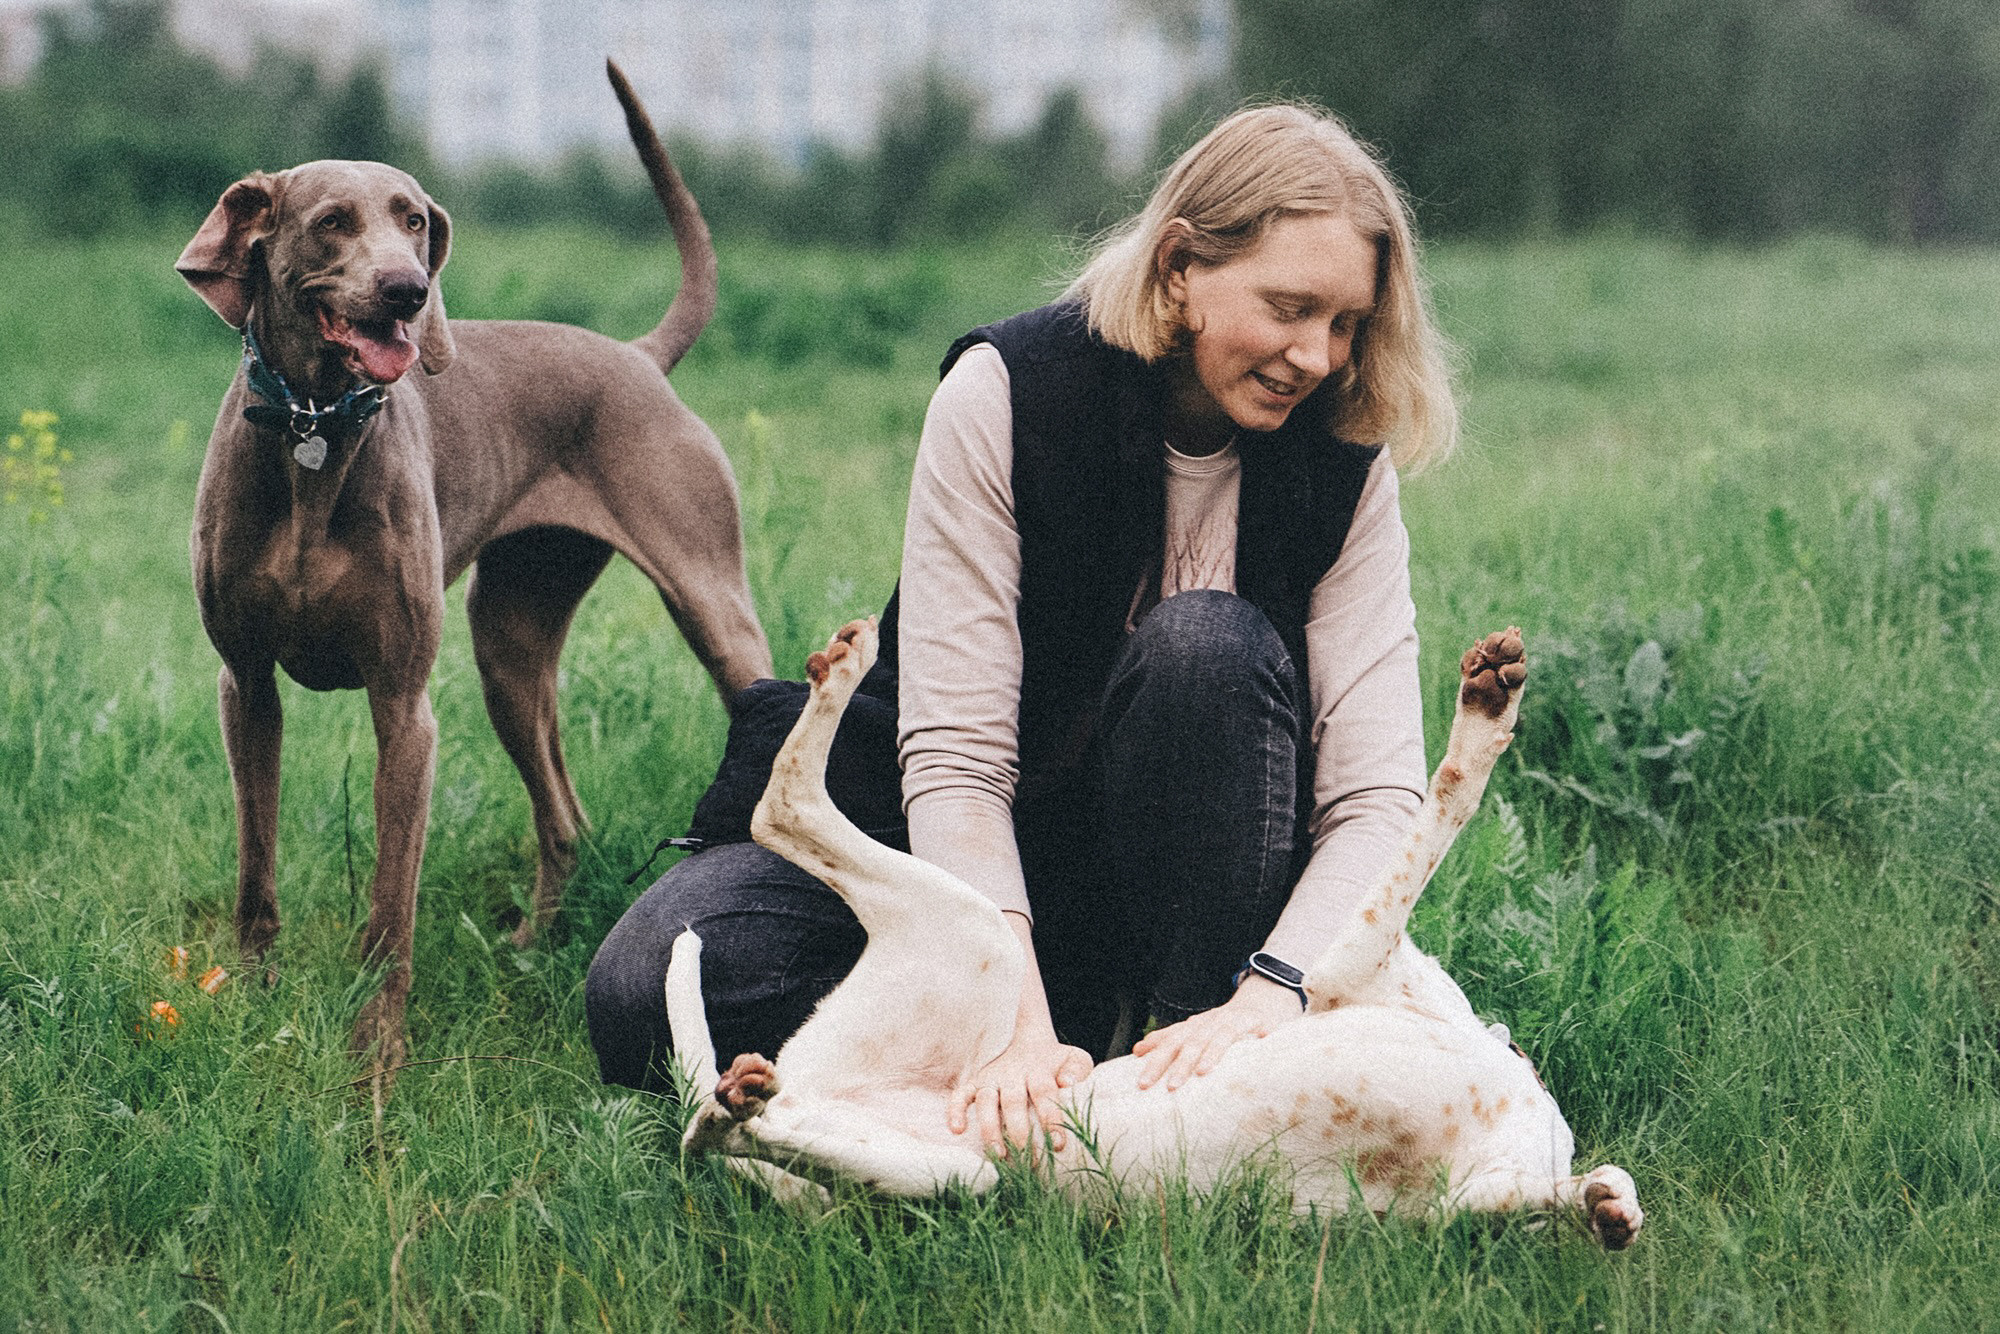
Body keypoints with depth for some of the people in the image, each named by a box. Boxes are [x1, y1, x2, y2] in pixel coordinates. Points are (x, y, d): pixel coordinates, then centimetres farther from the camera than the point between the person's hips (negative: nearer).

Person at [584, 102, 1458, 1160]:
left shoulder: (1344, 467, -10)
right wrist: (1020, 1029, -38)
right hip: (964, 847, 0)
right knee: (641, 993, -24)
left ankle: (1194, 1043, -21)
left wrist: (1267, 993, -38)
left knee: (1204, 646, -31)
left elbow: (1379, 791, -18)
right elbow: (953, 756, -24)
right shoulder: (1005, 391, -18)